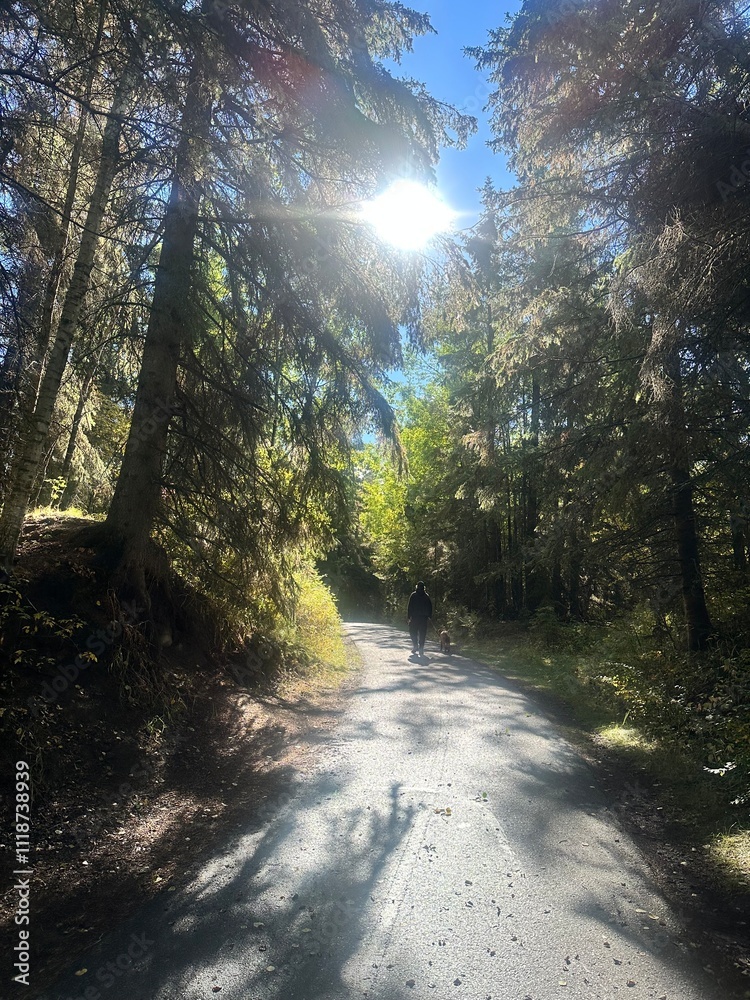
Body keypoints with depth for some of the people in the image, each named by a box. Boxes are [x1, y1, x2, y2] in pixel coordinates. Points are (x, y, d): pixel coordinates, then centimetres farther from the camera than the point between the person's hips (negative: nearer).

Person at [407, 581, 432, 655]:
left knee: (413, 632, 11)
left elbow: (410, 606, -6)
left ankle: (414, 646, 2)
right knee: (422, 633, 5)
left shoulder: (413, 595, -3)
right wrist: (429, 616, 12)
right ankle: (421, 648, 0)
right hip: (424, 617, 2)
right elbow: (430, 607, 7)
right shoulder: (426, 596, 5)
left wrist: (409, 616, -3)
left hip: (414, 617, -2)